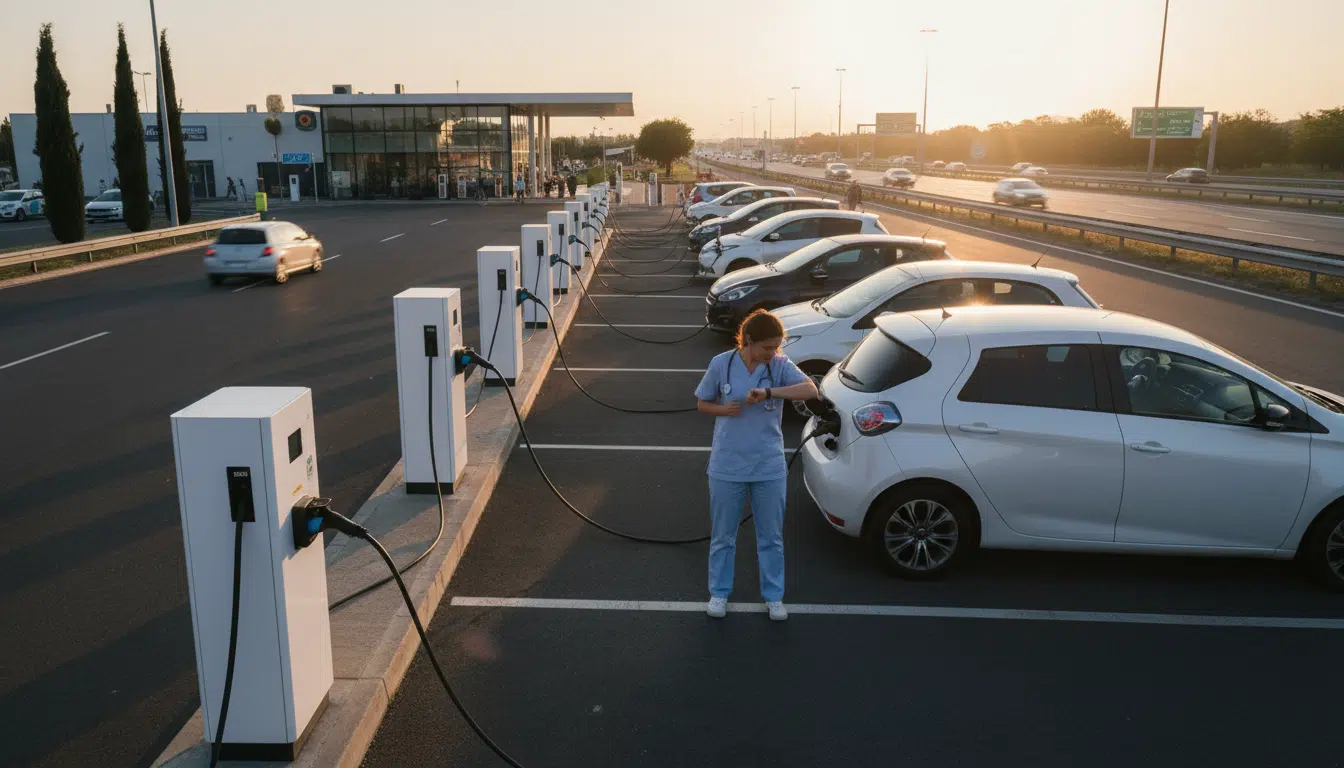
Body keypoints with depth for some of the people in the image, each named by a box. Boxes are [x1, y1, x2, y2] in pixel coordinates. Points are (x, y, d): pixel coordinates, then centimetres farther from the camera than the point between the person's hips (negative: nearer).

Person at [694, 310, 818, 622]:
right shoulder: (721, 364, -8)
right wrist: (723, 409, -18)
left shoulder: (780, 365, -8)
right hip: (727, 467, 0)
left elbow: (810, 389, -24)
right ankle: (719, 592, 33)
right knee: (723, 535, 14)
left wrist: (768, 392, -33)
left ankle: (774, 596, 31)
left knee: (772, 536, 14)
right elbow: (702, 404, 3)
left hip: (769, 468, 1)